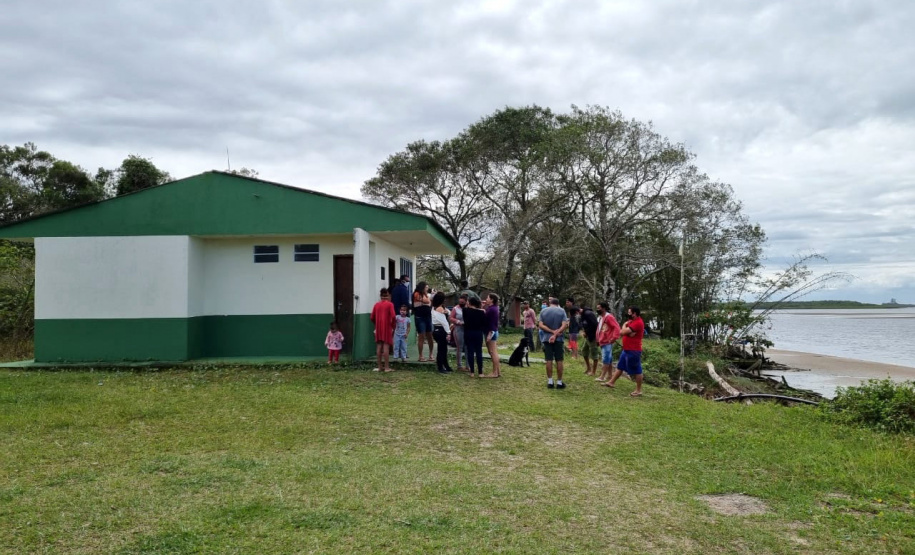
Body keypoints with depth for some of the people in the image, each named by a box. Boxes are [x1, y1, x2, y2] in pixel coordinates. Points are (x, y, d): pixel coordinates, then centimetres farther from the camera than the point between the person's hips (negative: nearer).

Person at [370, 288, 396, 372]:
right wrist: (393, 326, -1)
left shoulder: (376, 304, 8)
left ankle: (380, 366, 10)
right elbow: (393, 317, -14)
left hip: (378, 328, 4)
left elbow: (372, 318, 7)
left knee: (379, 346, 7)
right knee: (386, 346, -5)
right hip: (387, 328, -4)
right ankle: (387, 367, -6)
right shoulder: (390, 304, -5)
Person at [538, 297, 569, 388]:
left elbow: (541, 325, -6)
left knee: (549, 360, 3)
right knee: (559, 361, 4)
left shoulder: (543, 311, 4)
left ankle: (550, 382, 5)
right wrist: (555, 334, -15)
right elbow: (564, 325, -11)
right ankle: (559, 382, 6)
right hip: (558, 339, -1)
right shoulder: (562, 311, 0)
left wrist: (552, 331, -10)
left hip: (547, 338, 1)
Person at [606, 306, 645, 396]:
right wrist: (629, 332, -11)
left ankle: (639, 390, 5)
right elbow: (621, 332, 9)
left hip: (633, 351, -10)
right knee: (620, 367, 17)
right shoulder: (632, 321, 14)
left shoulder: (638, 323, -20)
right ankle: (611, 382, 26)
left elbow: (624, 332, -23)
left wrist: (625, 325, -3)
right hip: (626, 350, 10)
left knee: (636, 370, -2)